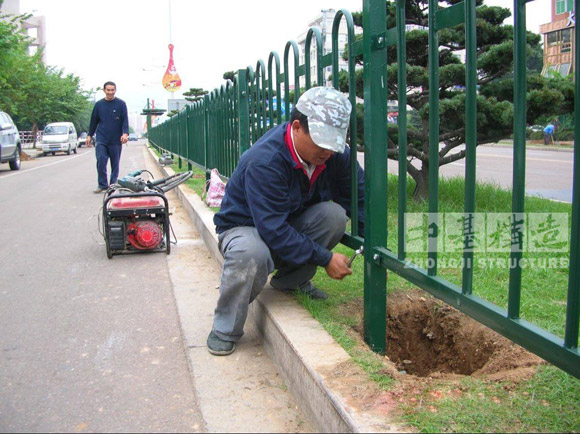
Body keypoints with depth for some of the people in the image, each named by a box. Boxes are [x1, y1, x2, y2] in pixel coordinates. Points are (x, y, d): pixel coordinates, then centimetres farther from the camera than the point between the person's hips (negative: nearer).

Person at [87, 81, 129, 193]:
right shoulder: (99, 104, 7)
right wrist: (90, 135, 16)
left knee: (115, 164, 6)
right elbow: (94, 121, 15)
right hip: (101, 139, 1)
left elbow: (125, 120, -4)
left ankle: (113, 185, 17)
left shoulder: (121, 104, 0)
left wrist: (125, 133, -18)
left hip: (116, 140, -1)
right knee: (101, 161, -9)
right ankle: (102, 185, -1)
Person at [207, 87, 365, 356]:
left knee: (334, 214, -23)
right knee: (252, 254, -41)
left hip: (291, 224, 6)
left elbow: (359, 198, -6)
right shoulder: (264, 161, -32)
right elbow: (273, 229, -34)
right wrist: (325, 258, -32)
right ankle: (224, 331, -14)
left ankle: (291, 281, 0)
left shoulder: (335, 153, -13)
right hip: (245, 227, -5)